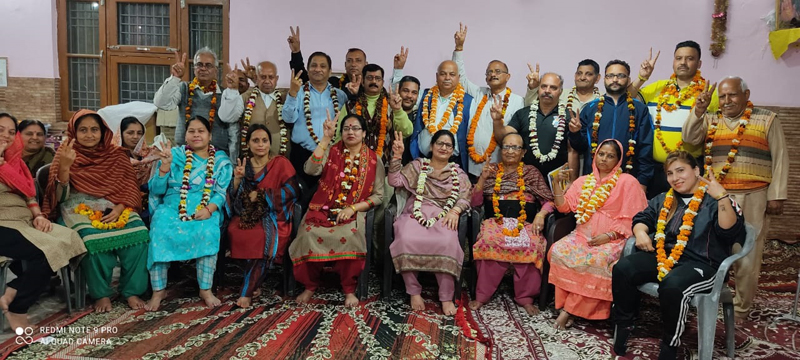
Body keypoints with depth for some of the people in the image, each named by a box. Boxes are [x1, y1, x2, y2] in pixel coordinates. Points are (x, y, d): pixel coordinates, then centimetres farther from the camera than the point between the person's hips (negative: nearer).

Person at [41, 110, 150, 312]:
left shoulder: (116, 155, 10)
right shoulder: (67, 154, 5)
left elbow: (130, 186, 4)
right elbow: (61, 195, -6)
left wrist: (119, 208, -15)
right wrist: (64, 166, -23)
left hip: (114, 206, 2)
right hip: (80, 206, -2)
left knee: (138, 234, -28)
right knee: (94, 238, -34)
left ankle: (132, 291, -13)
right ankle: (102, 294, -14)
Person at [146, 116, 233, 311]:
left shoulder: (221, 161, 10)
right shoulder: (174, 154, 10)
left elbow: (222, 192, 0)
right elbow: (157, 190, 5)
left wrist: (209, 209, -19)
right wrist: (165, 166, -10)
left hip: (206, 211, -1)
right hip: (172, 207, 1)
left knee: (208, 231, -33)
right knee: (160, 229, -30)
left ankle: (206, 289, -20)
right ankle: (159, 290, -18)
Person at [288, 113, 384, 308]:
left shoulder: (374, 160, 5)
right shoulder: (331, 151, 7)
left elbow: (378, 196, 2)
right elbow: (311, 169, -12)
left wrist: (352, 208, -12)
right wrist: (325, 139, -15)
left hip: (354, 212, -1)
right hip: (324, 209, 1)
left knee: (349, 236, -35)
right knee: (309, 233, -30)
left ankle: (349, 289, -15)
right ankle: (310, 285, -7)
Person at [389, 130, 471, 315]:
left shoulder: (458, 173, 19)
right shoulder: (418, 165, 18)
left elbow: (465, 197, 6)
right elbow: (395, 181, 8)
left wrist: (455, 210, -15)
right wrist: (397, 156, -1)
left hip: (443, 216, 0)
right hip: (416, 213, 0)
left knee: (447, 243, -34)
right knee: (407, 240, -34)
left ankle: (447, 297, -21)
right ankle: (414, 291, -16)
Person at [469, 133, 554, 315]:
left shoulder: (532, 172, 18)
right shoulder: (491, 170, 18)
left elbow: (549, 201, 12)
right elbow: (475, 202, 11)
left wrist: (541, 214, -8)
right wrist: (482, 179, -2)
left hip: (525, 223, 0)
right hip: (495, 221, 0)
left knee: (531, 246, -34)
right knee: (489, 243, -35)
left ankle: (525, 297, -18)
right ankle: (482, 295, -22)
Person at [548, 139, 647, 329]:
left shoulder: (627, 181, 2)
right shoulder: (583, 181, 17)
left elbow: (632, 219, -3)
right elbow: (563, 207, 13)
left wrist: (608, 236, -14)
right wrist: (558, 182, 0)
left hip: (612, 240, -4)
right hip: (582, 235, 4)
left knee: (594, 260, -35)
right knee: (558, 251, -27)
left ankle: (570, 309, -23)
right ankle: (566, 305, -21)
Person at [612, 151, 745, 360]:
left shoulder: (715, 200, 0)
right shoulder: (664, 200, 20)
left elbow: (729, 232, -16)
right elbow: (642, 218, 23)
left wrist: (723, 197, -32)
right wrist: (641, 232, -2)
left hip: (700, 263, -5)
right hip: (662, 256, 6)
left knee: (672, 286, -38)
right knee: (622, 269, -22)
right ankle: (623, 327, -9)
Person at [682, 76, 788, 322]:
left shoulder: (767, 120, 5)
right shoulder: (710, 120, 12)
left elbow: (780, 159, 2)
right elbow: (689, 138, -4)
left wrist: (777, 196, -4)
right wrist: (698, 110, -14)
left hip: (753, 198, -2)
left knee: (747, 255, 3)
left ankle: (741, 309, 15)